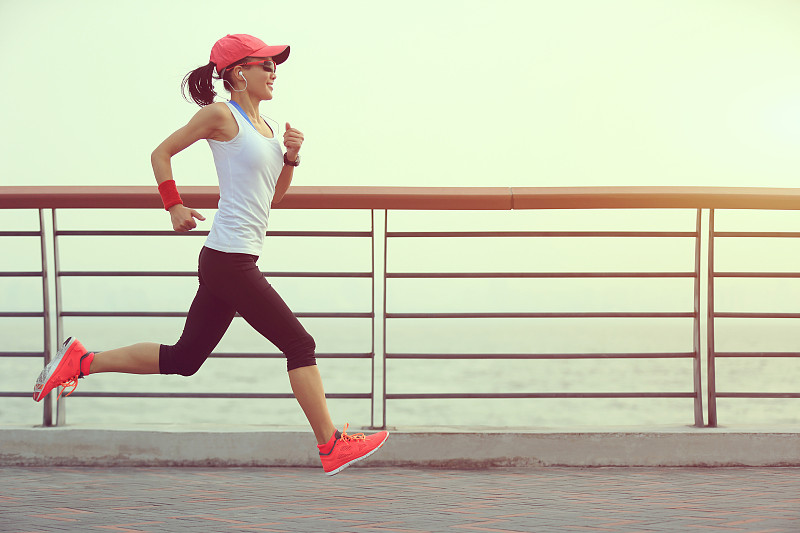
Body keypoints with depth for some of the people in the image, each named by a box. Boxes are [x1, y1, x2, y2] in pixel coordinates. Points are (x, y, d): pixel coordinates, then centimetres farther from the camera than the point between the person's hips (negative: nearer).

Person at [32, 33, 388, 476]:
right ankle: (332, 447, 4)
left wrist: (291, 157, 6)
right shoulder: (221, 115, -8)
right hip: (229, 259, -9)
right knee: (299, 344, -4)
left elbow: (272, 196, 21)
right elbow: (161, 153, -1)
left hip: (232, 263, 9)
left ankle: (81, 361, 19)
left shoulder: (264, 125, 17)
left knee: (183, 358, 13)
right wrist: (174, 206, -4)